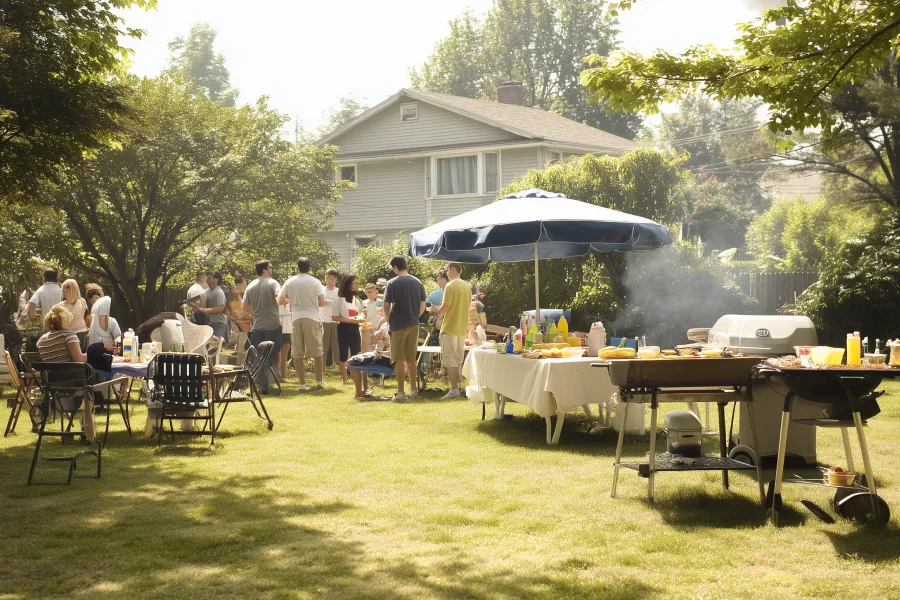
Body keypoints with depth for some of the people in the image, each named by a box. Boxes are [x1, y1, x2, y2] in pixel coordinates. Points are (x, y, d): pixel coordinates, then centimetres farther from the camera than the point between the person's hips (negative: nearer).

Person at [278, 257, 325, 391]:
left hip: (296, 318, 1)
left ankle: (302, 384, 3)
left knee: (297, 353, 5)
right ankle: (319, 382, 7)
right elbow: (322, 303, -3)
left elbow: (280, 301, 6)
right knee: (317, 352, 7)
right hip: (312, 318, -1)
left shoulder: (290, 282, 4)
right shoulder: (315, 282, -1)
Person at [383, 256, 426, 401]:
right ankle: (413, 389, 19)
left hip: (398, 325, -5)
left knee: (399, 359, -1)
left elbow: (386, 306, -11)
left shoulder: (393, 283, -10)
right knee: (411, 358, 14)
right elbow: (423, 306, 8)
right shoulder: (417, 283, 5)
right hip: (414, 325, 5)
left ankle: (401, 392, -3)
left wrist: (388, 320, 5)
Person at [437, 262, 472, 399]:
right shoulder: (467, 286, 11)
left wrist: (437, 311, 2)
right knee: (458, 359, 15)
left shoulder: (450, 286, -14)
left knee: (448, 358, -6)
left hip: (450, 327, -8)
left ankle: (454, 389, -12)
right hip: (463, 327, 8)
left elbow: (445, 307, -19)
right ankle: (457, 387, 19)